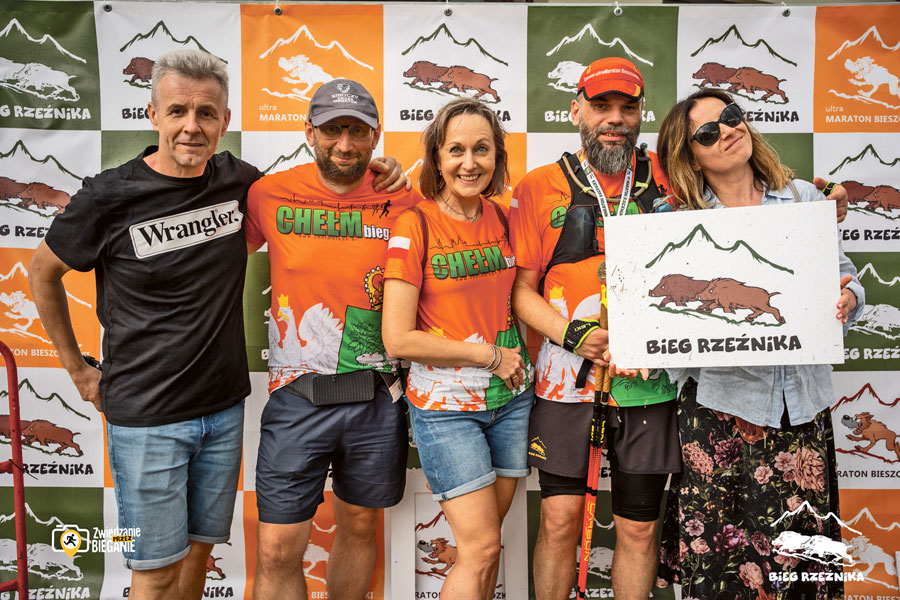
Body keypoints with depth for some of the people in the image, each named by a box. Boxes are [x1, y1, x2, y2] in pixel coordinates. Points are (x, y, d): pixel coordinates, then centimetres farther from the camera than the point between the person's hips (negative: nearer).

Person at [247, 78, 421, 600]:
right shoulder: (270, 195, -2)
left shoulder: (403, 203, -2)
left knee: (360, 526, 20)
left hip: (378, 398, 1)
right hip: (297, 400, -1)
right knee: (278, 549, 3)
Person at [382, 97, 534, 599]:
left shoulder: (502, 218, 4)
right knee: (481, 548, -2)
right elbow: (398, 339, -16)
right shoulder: (416, 224, -11)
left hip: (511, 397, 5)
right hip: (445, 404, -5)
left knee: (485, 541, 13)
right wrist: (491, 355, -12)